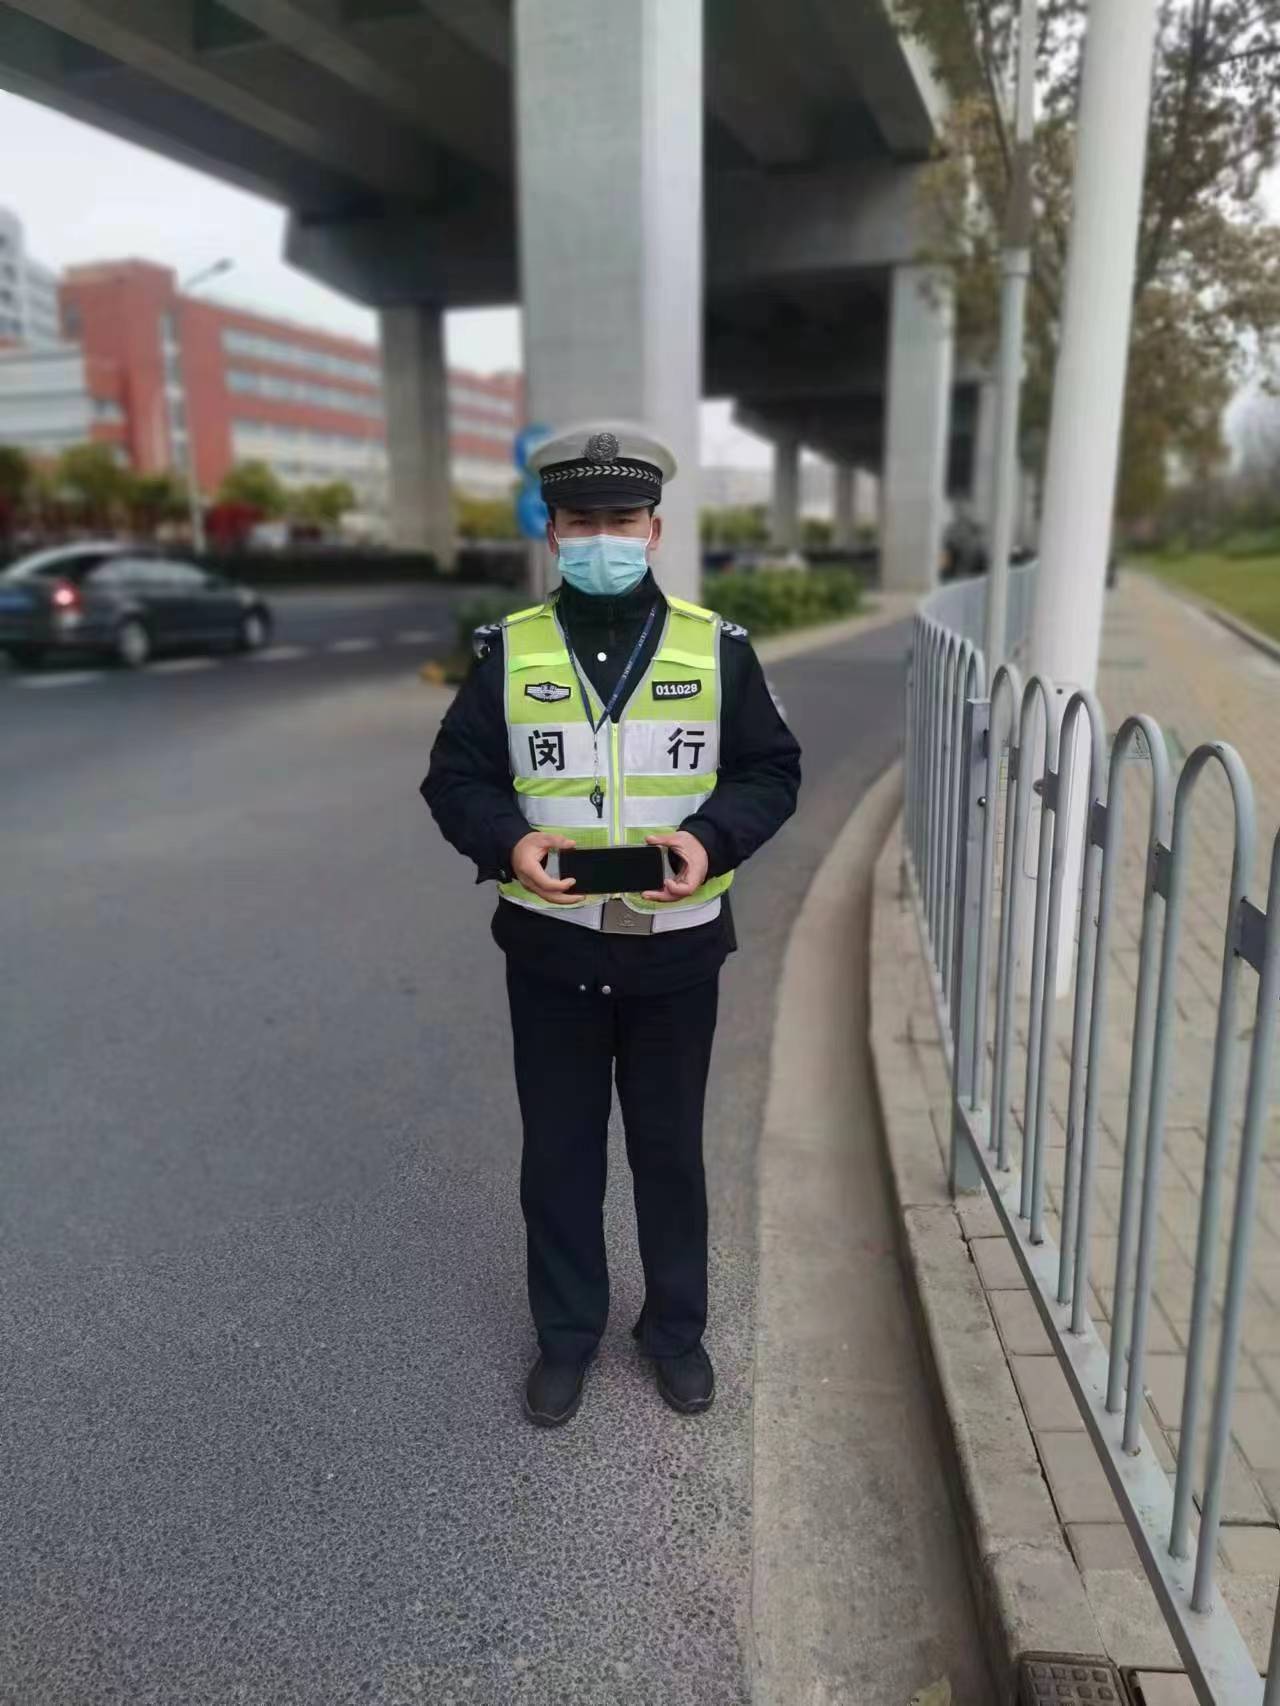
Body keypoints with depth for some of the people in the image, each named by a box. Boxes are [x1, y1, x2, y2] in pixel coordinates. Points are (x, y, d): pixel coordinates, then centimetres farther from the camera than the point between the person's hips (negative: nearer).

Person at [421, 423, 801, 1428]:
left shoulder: (717, 647, -2)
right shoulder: (509, 649, -1)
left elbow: (771, 771, 1)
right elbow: (456, 776, 1)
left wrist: (711, 837, -19)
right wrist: (507, 841, -20)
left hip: (675, 947, 0)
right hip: (551, 947, 1)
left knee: (670, 1148, 15)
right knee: (559, 1152, 14)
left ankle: (677, 1326, 38)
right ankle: (567, 1332, 36)